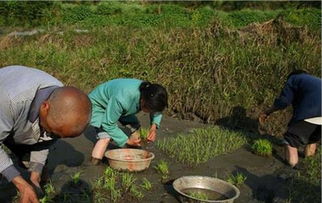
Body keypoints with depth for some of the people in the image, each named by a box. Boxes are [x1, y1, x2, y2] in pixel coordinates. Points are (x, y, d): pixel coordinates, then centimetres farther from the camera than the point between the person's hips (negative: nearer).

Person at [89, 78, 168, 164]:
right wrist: (127, 140, -26)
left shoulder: (148, 93, -23)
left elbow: (157, 110, 0)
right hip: (98, 104, -7)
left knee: (135, 125, -7)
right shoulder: (123, 99, -44)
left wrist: (154, 126, -18)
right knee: (106, 136, -27)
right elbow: (108, 124, -32)